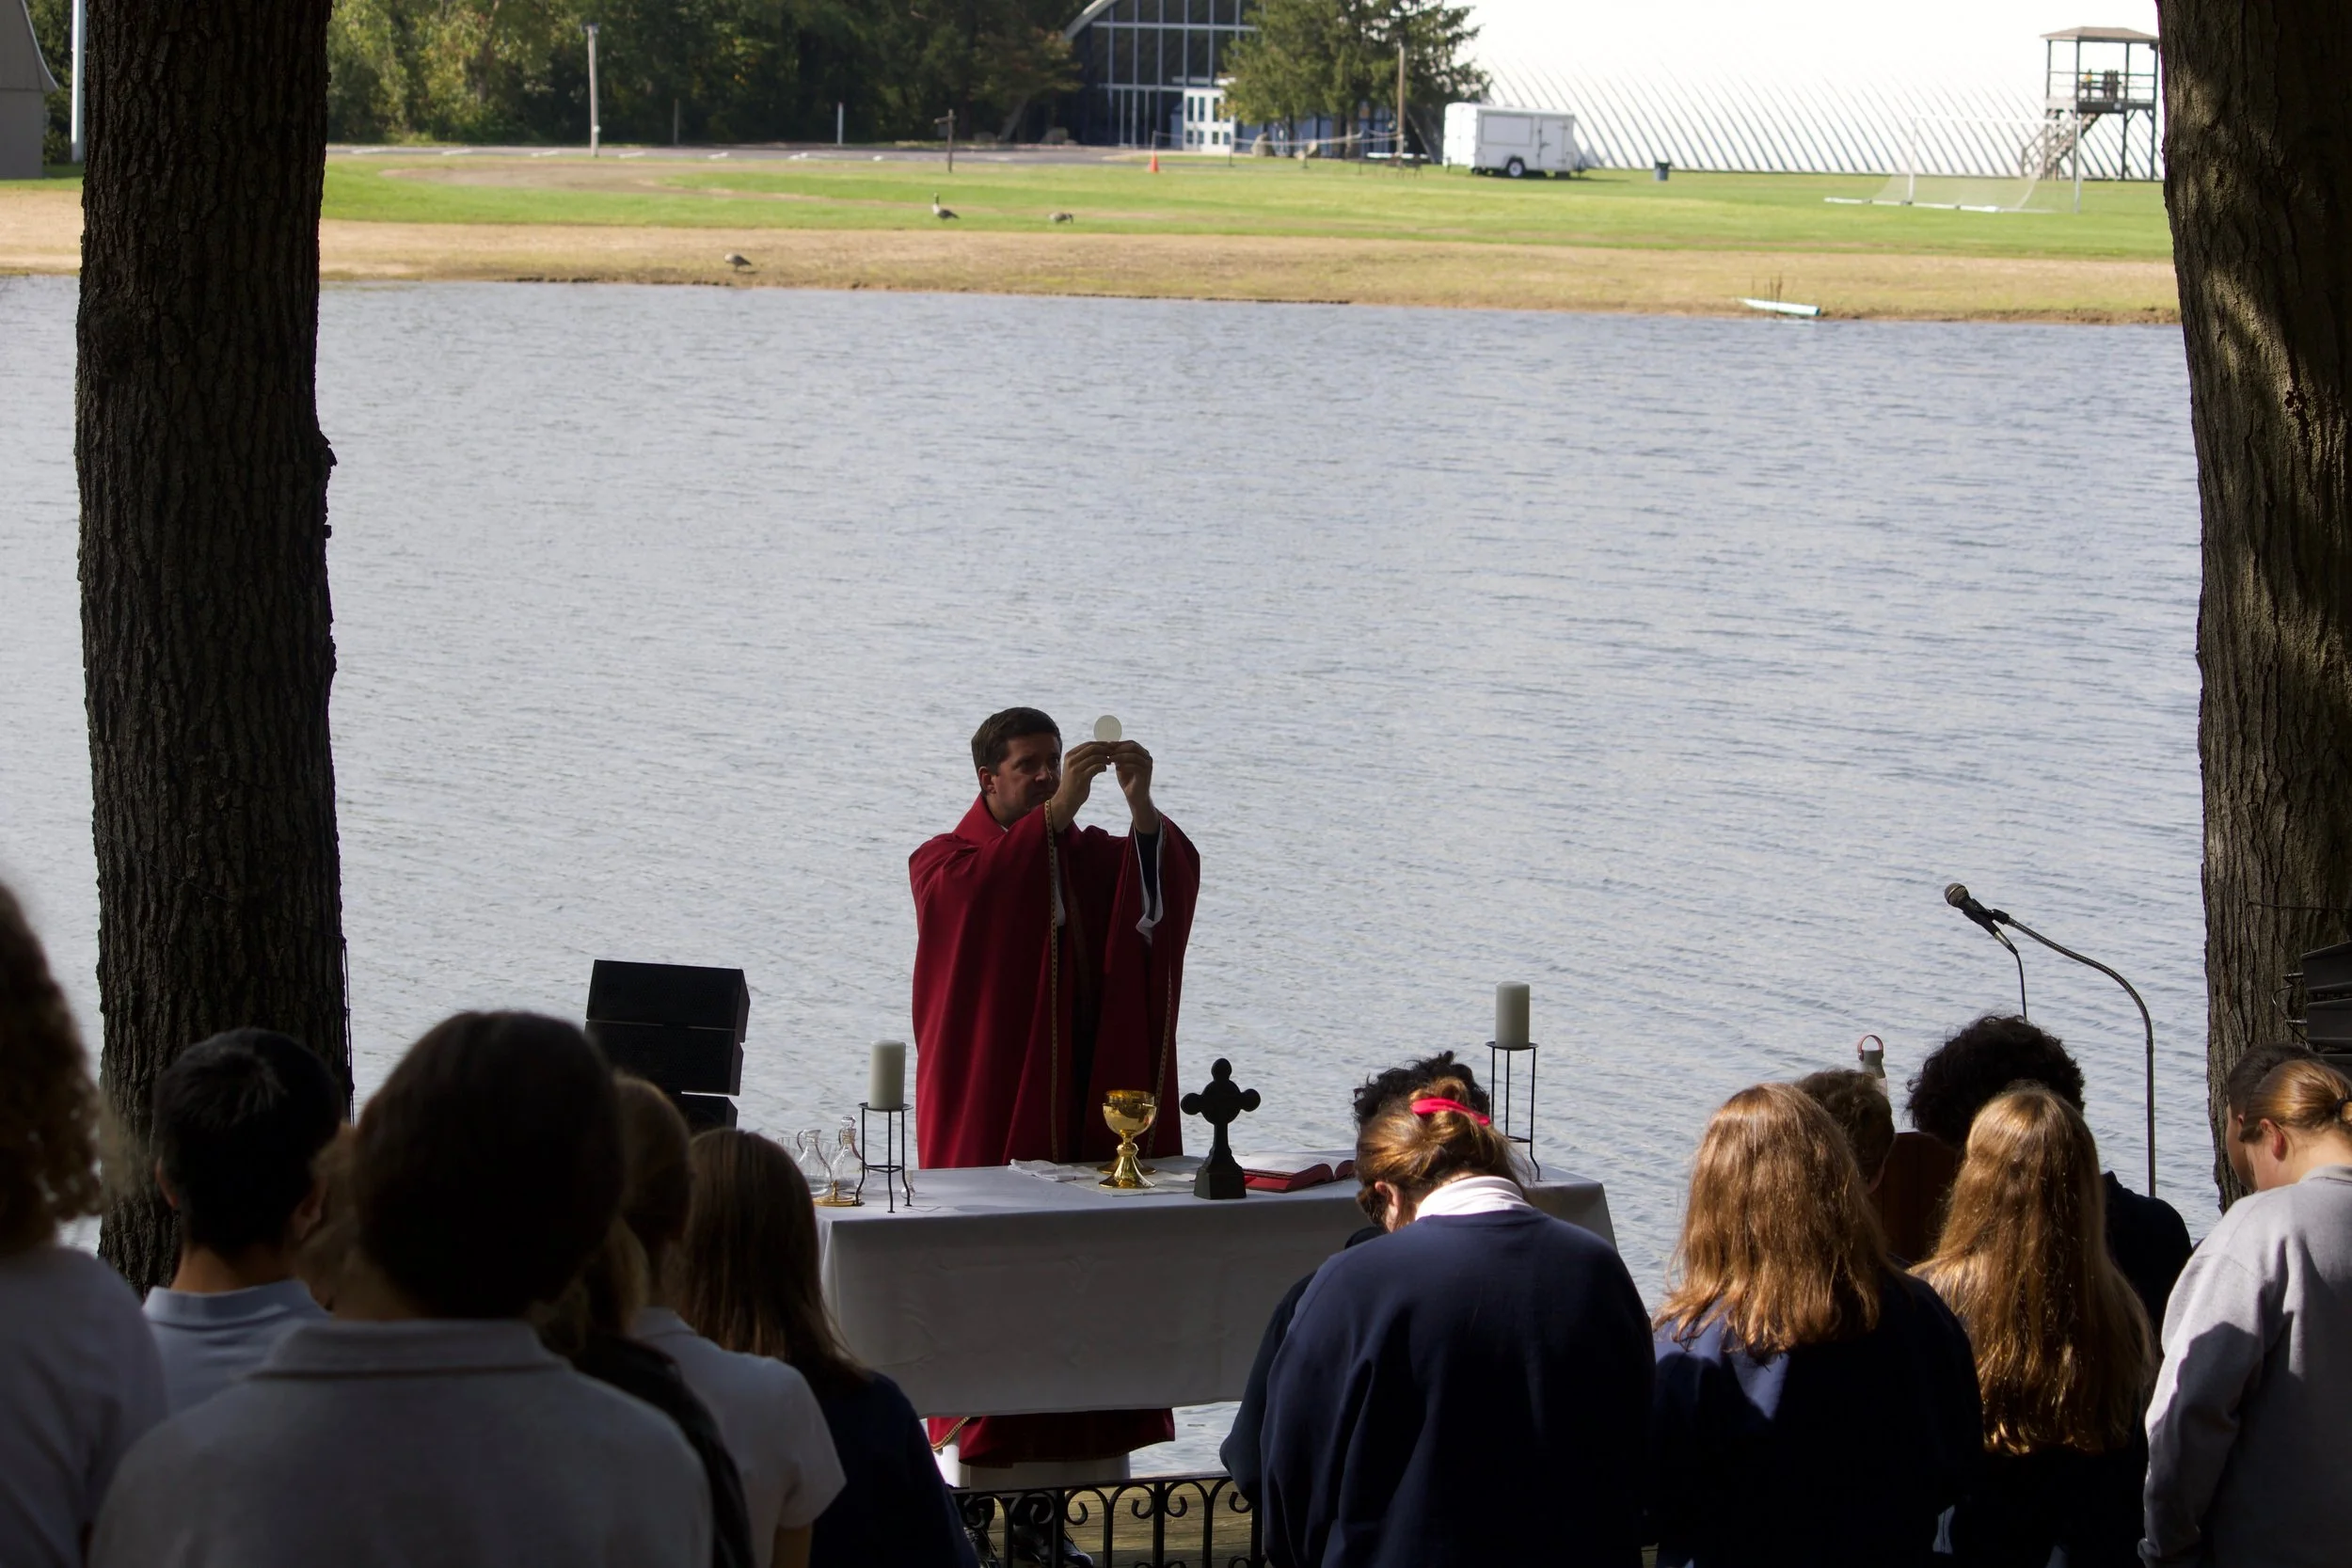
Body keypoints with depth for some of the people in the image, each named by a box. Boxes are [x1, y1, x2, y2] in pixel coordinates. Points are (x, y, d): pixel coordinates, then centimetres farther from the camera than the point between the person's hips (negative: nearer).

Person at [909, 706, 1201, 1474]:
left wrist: (1141, 804, -24)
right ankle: (982, 1474, -4)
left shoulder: (1092, 856, 14)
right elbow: (976, 891, -22)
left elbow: (1170, 882, -6)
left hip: (1085, 1103, 4)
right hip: (992, 1103, -4)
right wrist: (1056, 807, -29)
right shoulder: (946, 862, 3)